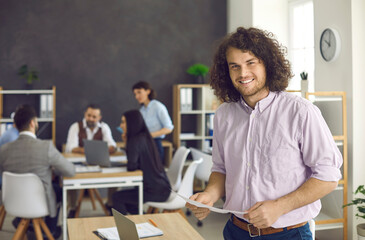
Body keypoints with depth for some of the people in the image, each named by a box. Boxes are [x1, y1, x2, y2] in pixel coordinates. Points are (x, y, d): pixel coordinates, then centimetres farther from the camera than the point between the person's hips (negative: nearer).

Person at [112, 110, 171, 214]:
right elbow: (136, 161, 18)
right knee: (124, 198, 23)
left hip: (155, 192, -10)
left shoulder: (136, 140, -18)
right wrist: (127, 142, 8)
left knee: (117, 197, -1)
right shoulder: (144, 136, 10)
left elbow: (132, 166, -20)